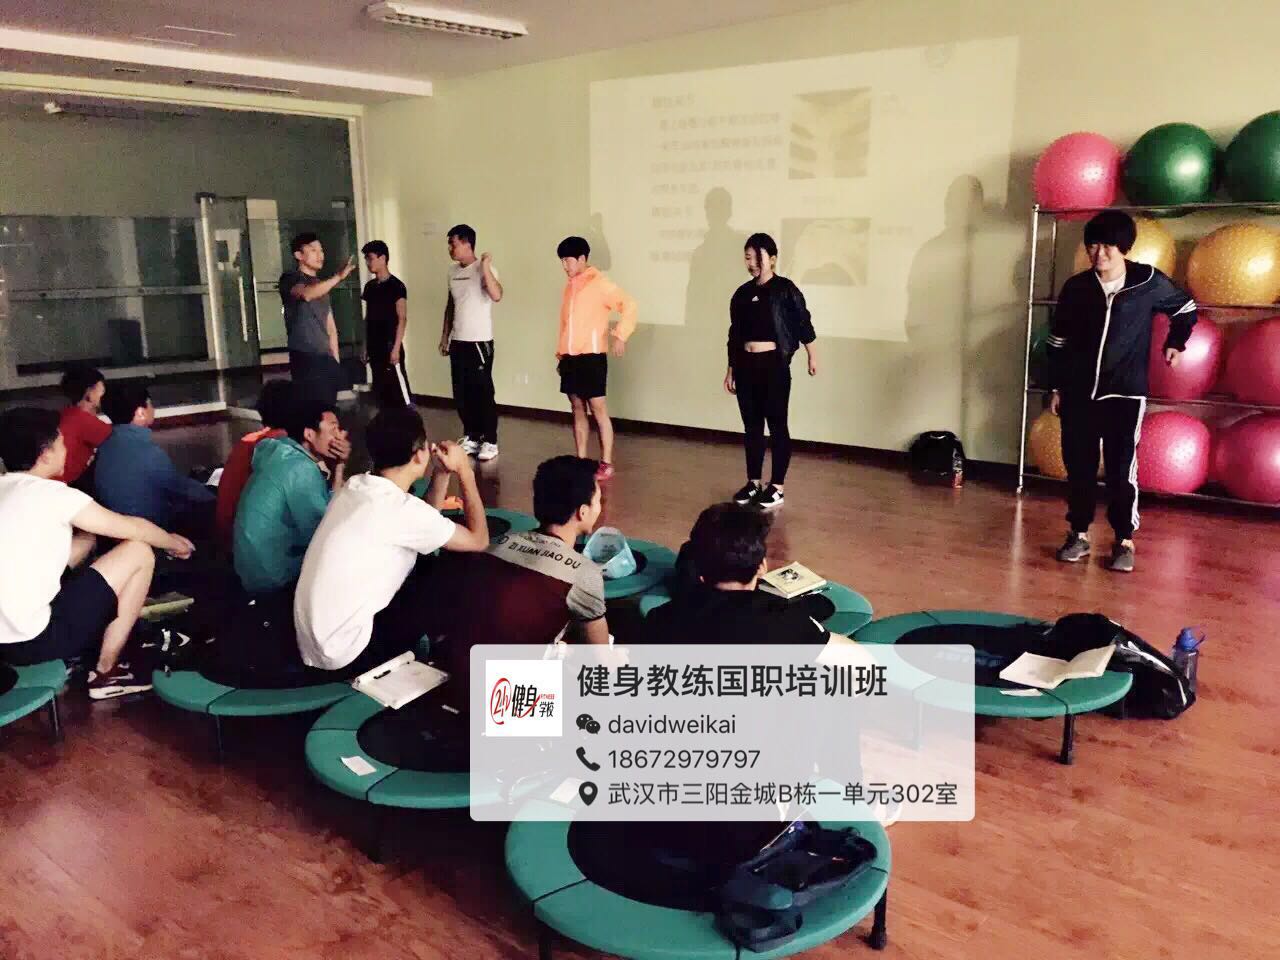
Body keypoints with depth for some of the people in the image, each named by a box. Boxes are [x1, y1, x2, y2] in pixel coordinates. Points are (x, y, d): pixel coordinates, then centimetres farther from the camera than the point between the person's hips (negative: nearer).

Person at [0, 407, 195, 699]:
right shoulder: (50, 493, -13)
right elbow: (132, 527, -3)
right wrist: (173, 542, 16)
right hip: (31, 641, -8)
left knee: (85, 539, 21)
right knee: (139, 552, -3)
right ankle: (105, 672, 5)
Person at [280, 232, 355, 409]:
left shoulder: (322, 285, 20)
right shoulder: (290, 279, -2)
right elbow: (306, 294, -27)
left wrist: (335, 359, 15)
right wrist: (338, 277, -34)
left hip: (326, 358, 7)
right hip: (304, 358, -7)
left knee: (328, 407, 3)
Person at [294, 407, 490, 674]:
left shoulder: (356, 487, 4)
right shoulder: (400, 509, -21)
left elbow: (423, 525, 20)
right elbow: (479, 540, -7)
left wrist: (444, 472, 11)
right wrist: (464, 472, 1)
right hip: (346, 654, -8)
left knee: (427, 565, 16)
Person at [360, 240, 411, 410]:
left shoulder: (396, 285, -7)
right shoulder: (369, 286, 13)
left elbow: (402, 319, -10)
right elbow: (368, 318, 16)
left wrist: (396, 347, -16)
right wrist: (365, 346, 12)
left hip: (390, 347, -7)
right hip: (375, 348, 7)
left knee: (399, 391, -9)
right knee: (380, 391, 8)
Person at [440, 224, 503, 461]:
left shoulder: (483, 269, -10)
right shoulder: (453, 271, 12)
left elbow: (496, 296, -28)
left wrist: (485, 267, -30)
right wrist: (445, 335, 18)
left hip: (479, 342, -7)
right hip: (458, 342, 7)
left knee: (483, 392, -2)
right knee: (461, 393, 11)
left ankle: (490, 441, 6)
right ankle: (471, 437, 22)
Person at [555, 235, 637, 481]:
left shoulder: (600, 283, -7)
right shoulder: (570, 286, 16)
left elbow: (629, 305, -14)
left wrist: (620, 334, -23)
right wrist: (560, 354, 18)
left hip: (591, 355, -7)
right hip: (570, 357, 7)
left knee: (598, 408, -5)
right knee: (578, 409, 10)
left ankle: (606, 463, -1)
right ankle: (581, 460, 16)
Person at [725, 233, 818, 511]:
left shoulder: (785, 289, -4)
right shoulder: (742, 293, 11)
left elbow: (803, 323, -1)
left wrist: (812, 355, -2)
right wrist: (731, 369, 16)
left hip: (774, 364, -5)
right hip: (746, 365, 5)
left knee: (777, 425, -1)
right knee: (751, 426, 10)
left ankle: (777, 488, 5)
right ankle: (754, 483, 20)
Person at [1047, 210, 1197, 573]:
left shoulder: (1149, 282, -4)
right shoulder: (1075, 287, 1)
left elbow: (1186, 309, 15)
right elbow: (1058, 341, 7)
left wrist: (1175, 343, 17)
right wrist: (1056, 387, 6)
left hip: (1125, 393, -2)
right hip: (1078, 393, 2)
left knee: (1122, 468, -2)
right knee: (1078, 466, 7)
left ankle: (1124, 540, 9)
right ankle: (1079, 534, 19)